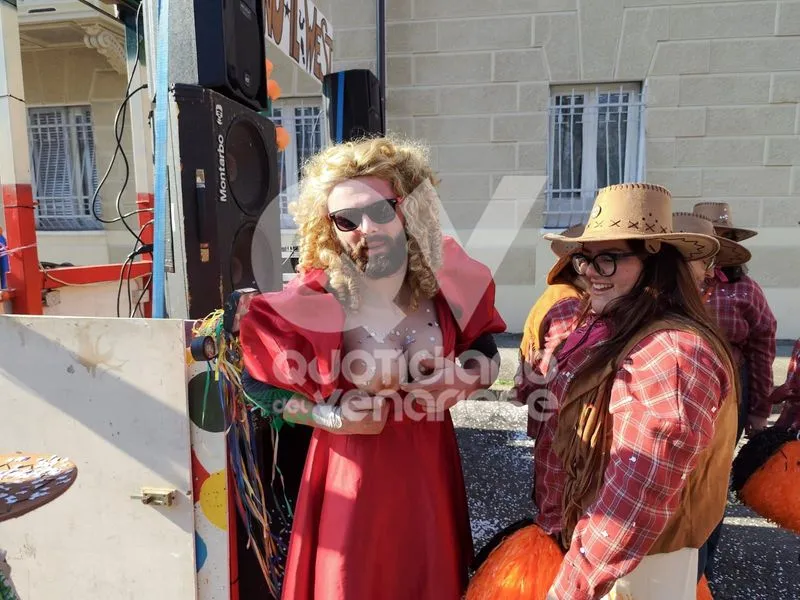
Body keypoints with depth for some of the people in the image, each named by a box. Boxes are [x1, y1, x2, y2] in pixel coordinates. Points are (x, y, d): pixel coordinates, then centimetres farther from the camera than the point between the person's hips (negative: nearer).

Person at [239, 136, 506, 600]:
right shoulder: (313, 303, -21)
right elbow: (263, 392, -9)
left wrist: (458, 381, -16)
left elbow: (487, 355, 3)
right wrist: (332, 417, -20)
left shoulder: (440, 275, -10)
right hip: (354, 469, -3)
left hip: (430, 460, 4)